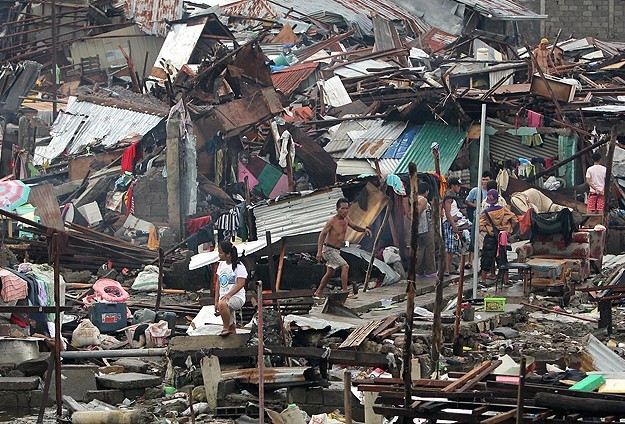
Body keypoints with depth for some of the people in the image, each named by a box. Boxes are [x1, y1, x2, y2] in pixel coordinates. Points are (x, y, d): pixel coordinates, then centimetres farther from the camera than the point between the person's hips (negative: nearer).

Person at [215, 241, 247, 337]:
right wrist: (216, 301, 12)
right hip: (224, 299, 7)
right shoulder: (221, 265, 14)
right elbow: (218, 283, 18)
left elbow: (241, 284, -16)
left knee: (223, 304, -37)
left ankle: (226, 328, -25)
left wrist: (229, 295, -26)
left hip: (236, 297, -7)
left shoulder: (238, 266, -8)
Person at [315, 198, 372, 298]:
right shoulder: (332, 221, -19)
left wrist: (364, 229, -5)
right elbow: (322, 234, -18)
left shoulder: (346, 219, 3)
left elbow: (355, 227, 17)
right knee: (345, 266, -20)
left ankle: (318, 292, 32)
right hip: (329, 249, -9)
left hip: (337, 250, 9)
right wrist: (319, 251, -25)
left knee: (330, 273, 19)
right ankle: (345, 292, -18)